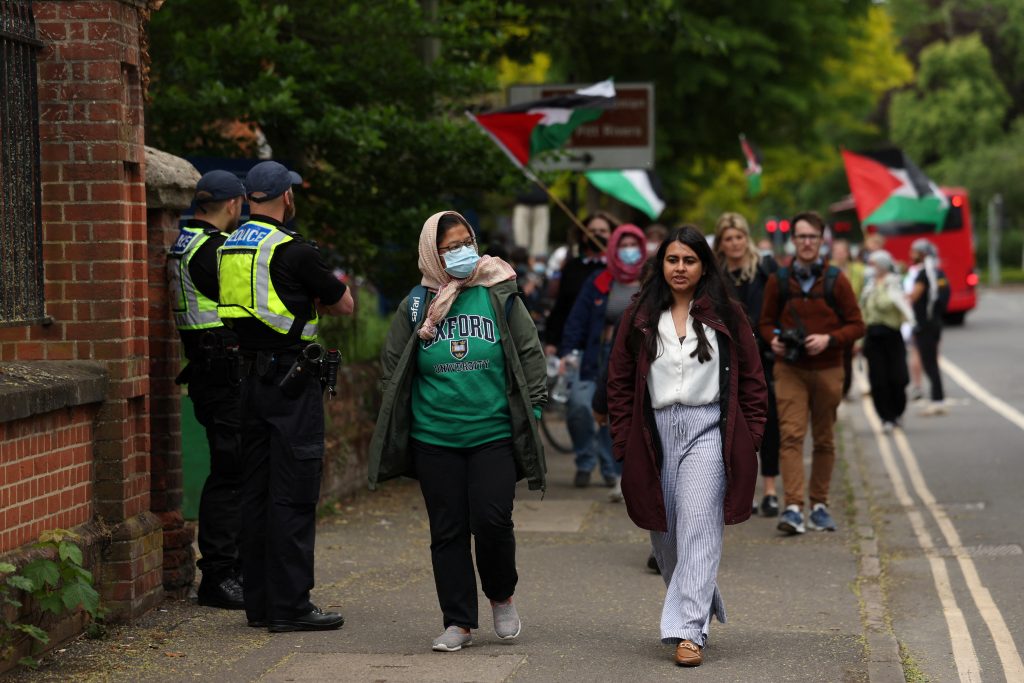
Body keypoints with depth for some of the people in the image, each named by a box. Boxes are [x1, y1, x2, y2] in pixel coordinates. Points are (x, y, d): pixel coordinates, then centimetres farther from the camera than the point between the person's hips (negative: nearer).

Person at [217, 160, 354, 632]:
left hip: (251, 375, 8)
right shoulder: (293, 250, -13)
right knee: (293, 494, -5)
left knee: (256, 490, 11)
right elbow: (345, 305, -2)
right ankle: (289, 606, -4)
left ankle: (259, 602, 15)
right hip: (291, 380, -8)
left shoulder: (229, 249, 10)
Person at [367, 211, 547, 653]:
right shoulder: (416, 306, 4)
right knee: (448, 530, 3)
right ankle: (458, 622, 11)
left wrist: (533, 407, 4)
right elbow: (392, 365, 13)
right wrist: (395, 423, 10)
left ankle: (501, 597, 17)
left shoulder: (499, 296, 2)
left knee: (492, 520, -11)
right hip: (434, 438, 1)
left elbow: (529, 352, 8)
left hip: (495, 435, -1)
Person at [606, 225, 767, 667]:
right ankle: (700, 607, 31)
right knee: (665, 534, 10)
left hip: (707, 429, -3)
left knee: (697, 529, -12)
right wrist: (624, 444, 4)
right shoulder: (640, 317, 9)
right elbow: (619, 382, 10)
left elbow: (752, 379, 6)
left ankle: (689, 631, -15)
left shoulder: (726, 315, 4)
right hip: (654, 432, 3)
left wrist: (749, 438, 0)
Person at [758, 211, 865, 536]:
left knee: (824, 440, 8)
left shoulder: (836, 280, 1)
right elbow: (766, 322, 14)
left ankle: (820, 505, 20)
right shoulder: (778, 280, 3)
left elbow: (856, 326, 2)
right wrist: (773, 339, -8)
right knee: (791, 435, -12)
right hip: (790, 369, 0)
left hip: (827, 369, 1)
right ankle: (793, 507, -17)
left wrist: (829, 340, -15)